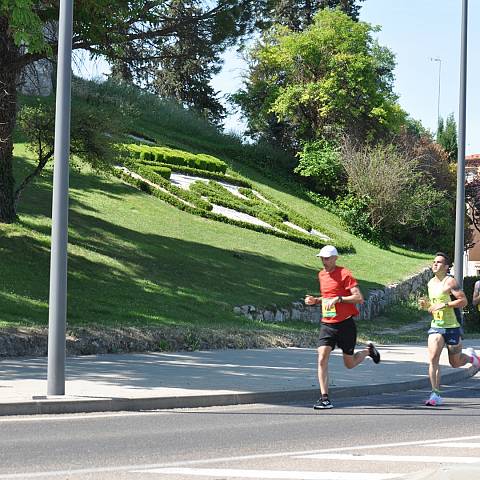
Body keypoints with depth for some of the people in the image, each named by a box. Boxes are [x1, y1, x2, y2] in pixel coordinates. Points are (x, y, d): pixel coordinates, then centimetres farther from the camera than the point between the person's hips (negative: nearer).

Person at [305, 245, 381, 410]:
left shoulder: (344, 274, -11)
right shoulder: (321, 275, 12)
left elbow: (359, 298, -16)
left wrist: (338, 299, -24)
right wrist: (315, 300, 10)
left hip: (345, 324, -5)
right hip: (327, 324, 5)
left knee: (349, 364, 7)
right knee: (322, 358, -13)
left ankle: (368, 350, 38)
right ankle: (324, 398, -11)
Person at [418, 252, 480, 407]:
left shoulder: (450, 282, -12)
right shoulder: (431, 283, 10)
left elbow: (464, 301, -18)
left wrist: (444, 305, -23)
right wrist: (426, 305, 1)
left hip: (452, 326, -5)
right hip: (436, 326, 5)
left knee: (455, 363, 7)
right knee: (433, 359, -12)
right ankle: (436, 395, -9)